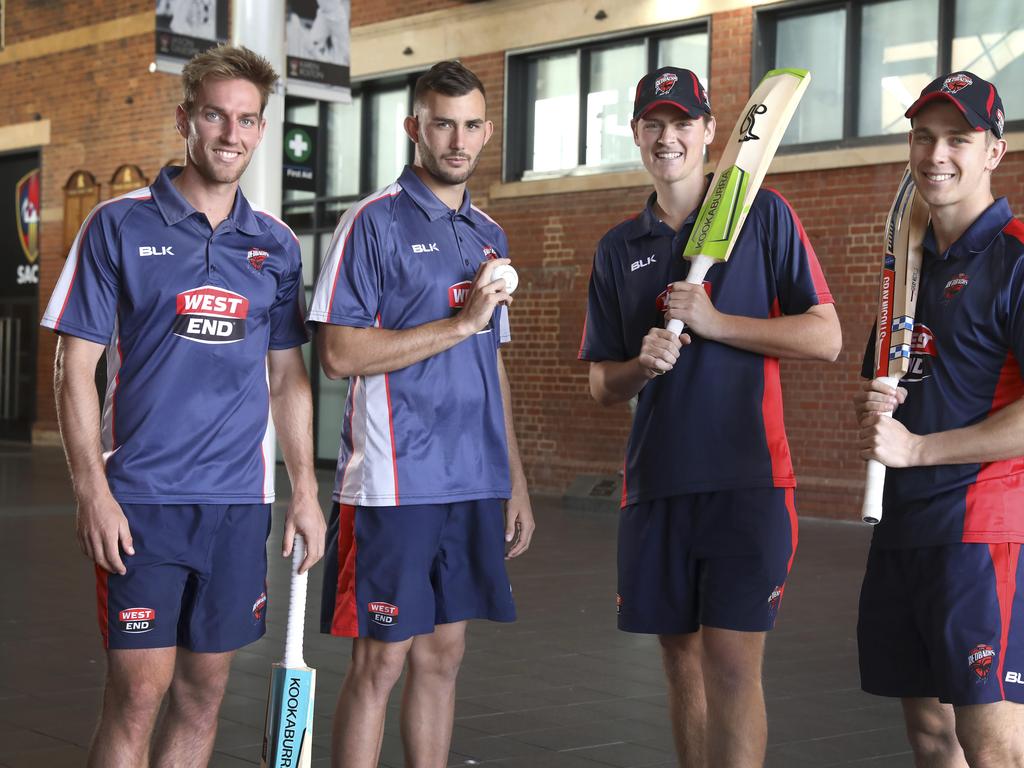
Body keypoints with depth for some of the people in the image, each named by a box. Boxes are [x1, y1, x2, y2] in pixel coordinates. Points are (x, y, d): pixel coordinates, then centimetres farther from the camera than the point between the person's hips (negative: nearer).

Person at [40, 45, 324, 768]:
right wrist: (92, 492, -12)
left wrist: (305, 489, 8)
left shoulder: (277, 245, 9)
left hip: (239, 501, 4)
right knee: (139, 689, -6)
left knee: (204, 691, 9)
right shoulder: (118, 226, -2)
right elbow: (76, 367, -4)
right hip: (143, 498, -4)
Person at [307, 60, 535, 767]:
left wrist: (516, 481, 17)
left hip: (476, 487, 6)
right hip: (395, 486, -6)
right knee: (380, 662, -1)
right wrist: (461, 322, -15)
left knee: (444, 655, 11)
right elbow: (339, 352, -14)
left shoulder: (490, 235, 15)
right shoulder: (374, 223, -6)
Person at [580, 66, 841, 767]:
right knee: (682, 661, 11)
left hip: (747, 479, -4)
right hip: (655, 484, 5)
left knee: (732, 664, -8)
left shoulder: (764, 215, 1)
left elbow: (825, 338, -5)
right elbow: (603, 386, 15)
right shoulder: (618, 248, 13)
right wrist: (643, 364, -7)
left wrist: (714, 322, -13)